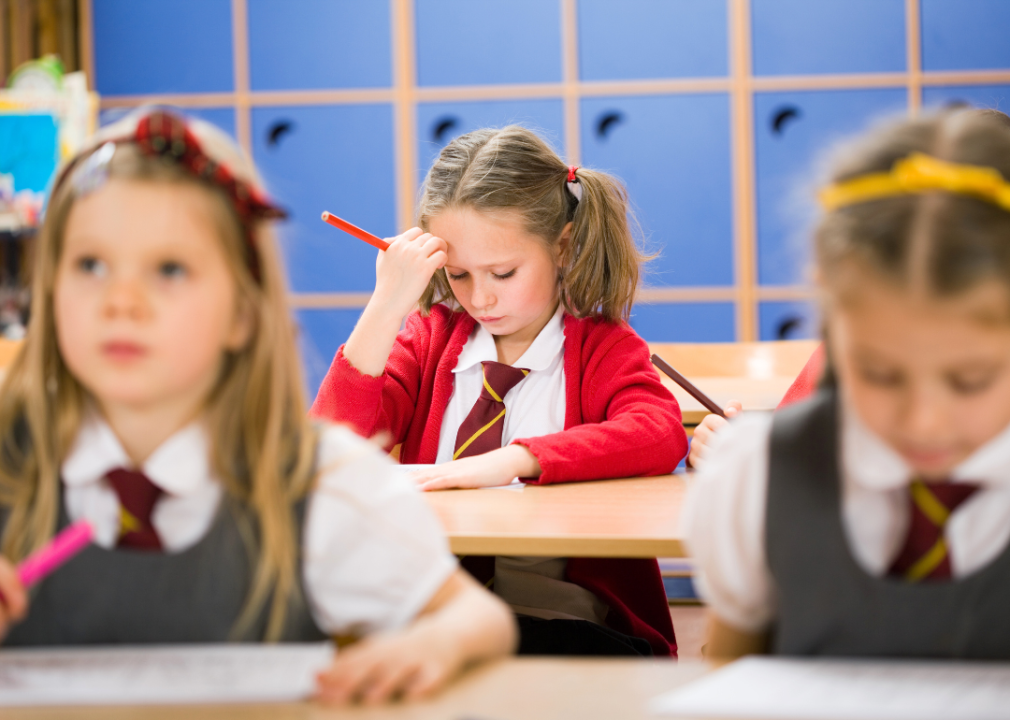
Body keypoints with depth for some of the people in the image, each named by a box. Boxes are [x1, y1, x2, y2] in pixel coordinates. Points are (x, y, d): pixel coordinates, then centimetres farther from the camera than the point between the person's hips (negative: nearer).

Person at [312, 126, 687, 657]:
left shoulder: (601, 348, 6)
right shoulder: (431, 337, 15)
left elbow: (661, 435, -17)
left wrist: (515, 459, -27)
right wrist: (386, 305, -7)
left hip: (568, 625, -2)